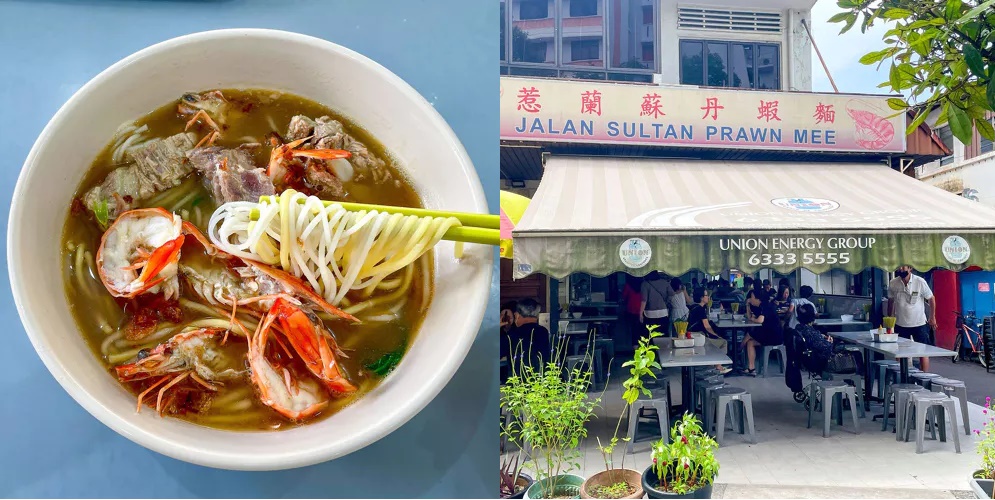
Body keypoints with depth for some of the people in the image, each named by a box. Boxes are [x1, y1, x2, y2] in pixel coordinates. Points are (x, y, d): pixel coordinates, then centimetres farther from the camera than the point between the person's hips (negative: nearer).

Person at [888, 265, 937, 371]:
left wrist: (932, 317, 4)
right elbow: (890, 301, 9)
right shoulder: (893, 284, -6)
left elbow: (931, 298, 0)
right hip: (900, 324, 2)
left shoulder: (920, 282, -13)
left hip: (919, 323, -2)